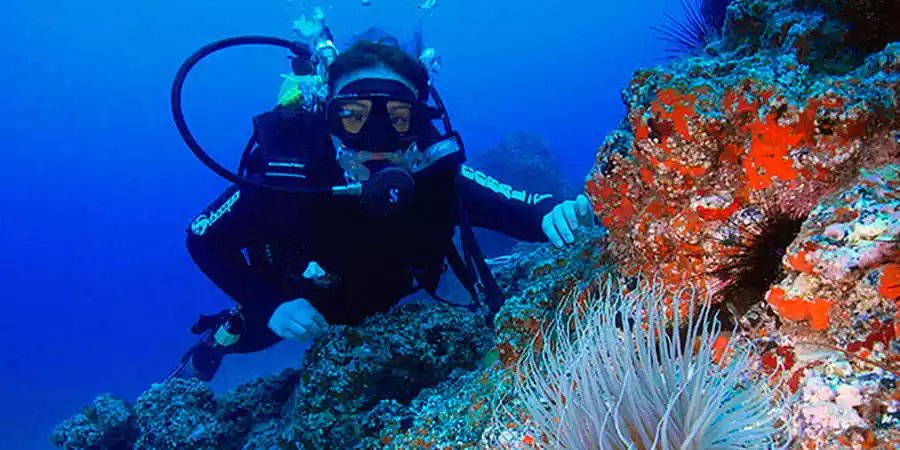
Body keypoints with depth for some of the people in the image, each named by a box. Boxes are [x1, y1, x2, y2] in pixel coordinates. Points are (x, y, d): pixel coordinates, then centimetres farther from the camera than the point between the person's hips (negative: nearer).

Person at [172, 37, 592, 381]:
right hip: (300, 301, -2)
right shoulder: (289, 174, -39)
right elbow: (203, 237, -25)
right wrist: (270, 306, -35)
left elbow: (519, 208, -37)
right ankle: (221, 336, 48)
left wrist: (553, 213, -62)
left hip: (389, 302, 2)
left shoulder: (436, 174, -36)